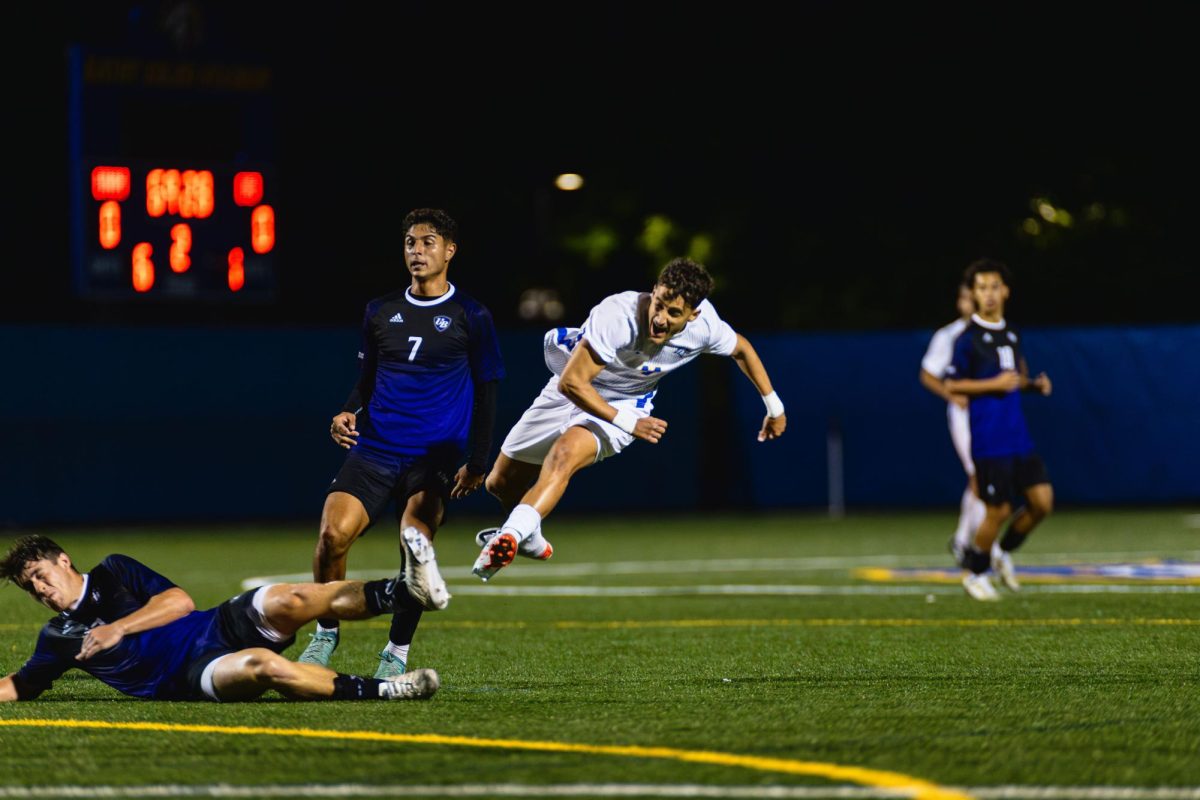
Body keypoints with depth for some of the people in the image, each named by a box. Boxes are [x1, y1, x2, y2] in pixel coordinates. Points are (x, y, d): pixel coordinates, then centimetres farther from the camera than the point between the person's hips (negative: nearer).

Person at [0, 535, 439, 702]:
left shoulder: (113, 572, 14)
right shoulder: (58, 637, 16)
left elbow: (180, 601, 3)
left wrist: (118, 628, -5)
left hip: (219, 626, 2)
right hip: (189, 678, -2)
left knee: (288, 601, -28)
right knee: (262, 665, -35)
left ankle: (405, 591, -33)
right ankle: (377, 692, -42)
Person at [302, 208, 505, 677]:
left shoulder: (471, 317, 3)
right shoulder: (380, 312, 12)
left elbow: (485, 394, 7)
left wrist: (477, 461, 2)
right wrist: (348, 413, 0)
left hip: (434, 458, -2)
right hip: (373, 448, 2)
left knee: (416, 543, -16)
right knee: (333, 533, -18)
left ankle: (396, 654, 3)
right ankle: (325, 633, 3)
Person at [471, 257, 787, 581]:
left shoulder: (704, 324, -22)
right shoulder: (616, 316, -36)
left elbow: (741, 348, 2)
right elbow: (572, 382, -32)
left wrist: (774, 405, 11)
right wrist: (627, 423, -30)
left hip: (627, 404, 0)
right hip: (573, 392, 0)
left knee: (565, 454, -34)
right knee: (501, 483, 9)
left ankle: (511, 535, -45)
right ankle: (530, 540, 41)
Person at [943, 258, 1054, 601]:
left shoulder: (1011, 335, 13)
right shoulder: (968, 338, -7)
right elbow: (952, 385, -7)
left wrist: (1035, 384, 5)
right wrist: (993, 384, -17)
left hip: (1019, 437, 7)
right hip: (988, 441, -6)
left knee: (1042, 501, -1)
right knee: (999, 510, -5)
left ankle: (1004, 552, 23)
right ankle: (974, 572, 16)